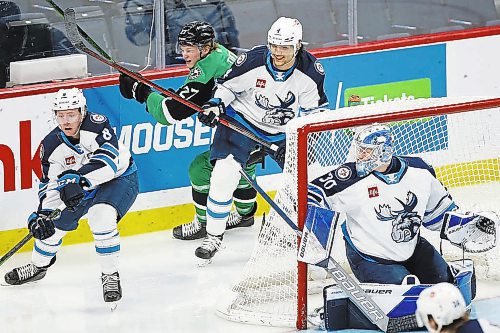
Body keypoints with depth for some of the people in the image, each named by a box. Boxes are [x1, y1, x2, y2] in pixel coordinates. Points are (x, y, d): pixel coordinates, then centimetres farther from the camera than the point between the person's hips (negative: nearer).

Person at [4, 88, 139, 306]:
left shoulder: (97, 125, -29)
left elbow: (107, 161, -42)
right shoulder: (52, 145, -15)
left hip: (119, 178, -6)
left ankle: (110, 275, -18)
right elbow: (50, 183, -9)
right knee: (52, 222, 4)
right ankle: (38, 266, 35)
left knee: (101, 216, -32)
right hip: (84, 187, 6)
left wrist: (79, 180, -53)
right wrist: (42, 214, -22)